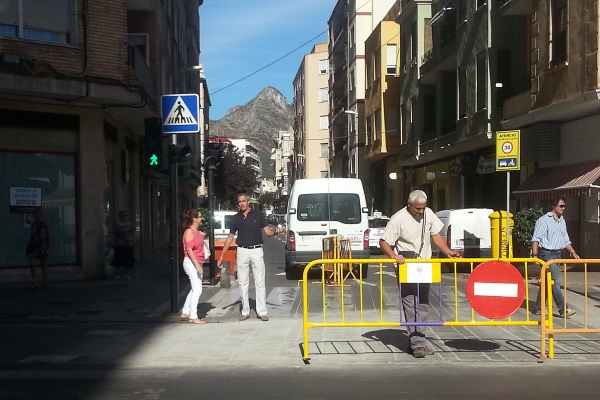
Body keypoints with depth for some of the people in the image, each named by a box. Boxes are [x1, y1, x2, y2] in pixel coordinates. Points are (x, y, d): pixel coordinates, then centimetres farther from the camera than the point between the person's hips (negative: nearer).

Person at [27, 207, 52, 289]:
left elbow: (50, 236, -3)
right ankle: (34, 282, -4)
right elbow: (31, 236, 17)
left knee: (43, 264, 4)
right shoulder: (33, 224, 10)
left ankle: (45, 283, 14)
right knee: (31, 263, -12)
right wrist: (29, 245, 11)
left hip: (43, 246, -3)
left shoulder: (45, 224, -2)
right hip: (34, 246, 3)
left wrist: (49, 247, -9)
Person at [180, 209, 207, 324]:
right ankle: (193, 317, -6)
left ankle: (185, 313, 23)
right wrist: (197, 265, -24)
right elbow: (189, 249, -20)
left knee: (195, 289, 15)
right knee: (197, 289, -10)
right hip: (191, 263, -10)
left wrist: (201, 236, 12)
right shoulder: (189, 231, -14)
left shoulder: (196, 232, 15)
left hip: (197, 263, 10)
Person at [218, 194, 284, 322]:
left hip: (256, 250, -2)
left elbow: (267, 231, -1)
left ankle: (262, 312, 4)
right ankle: (245, 311, 15)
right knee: (243, 283, 6)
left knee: (260, 282, -1)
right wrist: (221, 256, 7)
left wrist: (276, 232, -25)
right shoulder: (236, 218, 6)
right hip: (242, 251, 3)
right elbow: (230, 237, 10)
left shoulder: (258, 214, -1)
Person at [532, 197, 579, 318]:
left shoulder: (562, 221, 15)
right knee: (555, 281, -11)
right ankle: (563, 310, -10)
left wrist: (573, 252, 12)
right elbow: (535, 239, -13)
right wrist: (535, 255, -20)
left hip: (557, 254, 8)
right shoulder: (544, 220, -10)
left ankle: (538, 308, 19)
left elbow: (565, 239, 21)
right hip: (547, 254, -8)